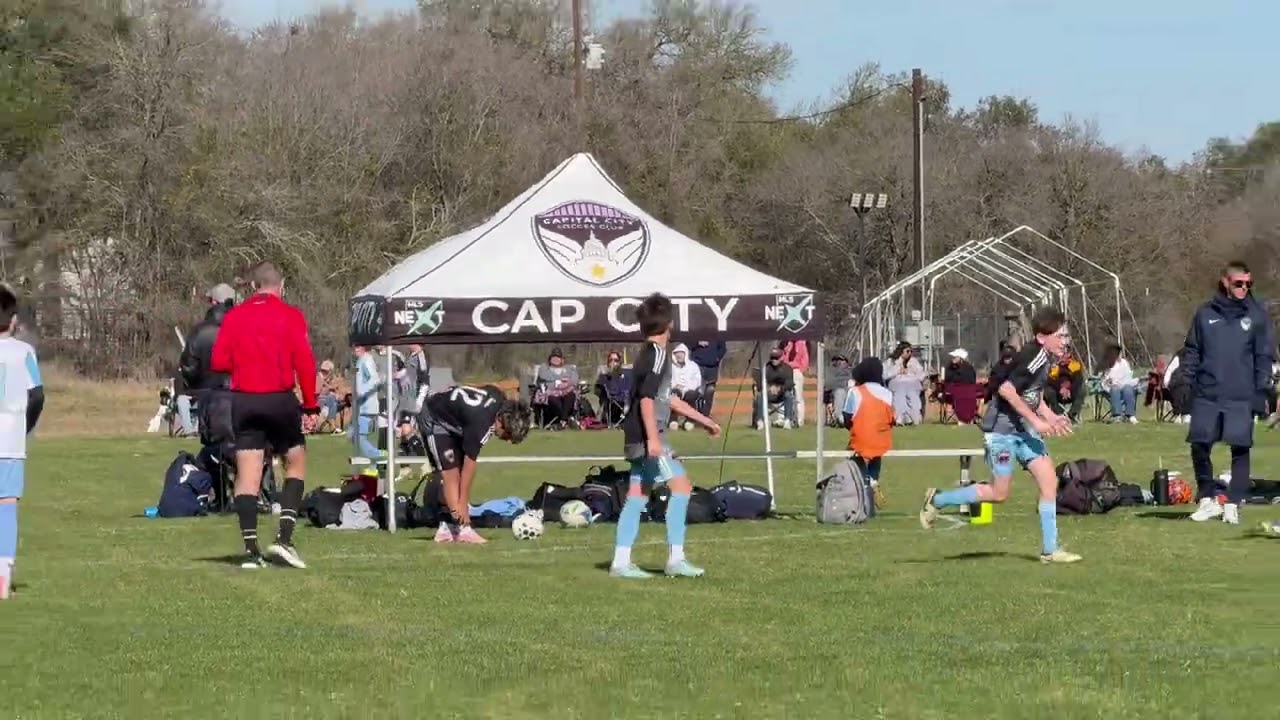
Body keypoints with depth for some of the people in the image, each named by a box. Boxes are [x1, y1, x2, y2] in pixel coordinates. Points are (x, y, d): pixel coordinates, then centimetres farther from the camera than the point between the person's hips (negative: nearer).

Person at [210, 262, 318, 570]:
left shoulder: (234, 316, 4)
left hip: (244, 401, 2)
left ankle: (251, 548, -3)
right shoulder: (289, 316, -3)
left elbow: (218, 362, 1)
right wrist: (310, 402, -3)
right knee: (296, 463, 13)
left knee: (247, 474, 2)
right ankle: (284, 537, -1)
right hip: (280, 400, -2)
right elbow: (304, 361, -10)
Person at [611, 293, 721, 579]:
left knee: (636, 496, 10)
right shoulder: (657, 355, -11)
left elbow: (668, 399, 28)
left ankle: (621, 562, 9)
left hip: (639, 438, 10)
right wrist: (653, 437, -28)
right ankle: (676, 559, -11)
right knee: (681, 486, -9)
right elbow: (646, 398, -22)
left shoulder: (648, 354, 19)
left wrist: (705, 420, 33)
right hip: (647, 437, -10)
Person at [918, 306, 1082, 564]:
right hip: (1002, 428, -9)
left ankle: (1050, 550, 3)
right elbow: (1006, 389, -29)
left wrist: (1052, 417, 5)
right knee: (999, 494, -3)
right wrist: (1036, 420, -24)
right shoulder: (1033, 357, -22)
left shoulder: (1045, 359, 7)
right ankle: (937, 500, 15)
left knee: (1049, 480, -1)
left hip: (1023, 429, 9)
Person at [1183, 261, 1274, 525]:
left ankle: (1233, 504, 8)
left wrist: (1262, 390, -3)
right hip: (1207, 395, 1)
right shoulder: (1206, 314, 7)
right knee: (1199, 446, -1)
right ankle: (1208, 499, 13)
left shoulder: (1257, 315, 4)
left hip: (1241, 398, -1)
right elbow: (1191, 351, 11)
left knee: (1240, 449, -1)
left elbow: (1264, 355, 4)